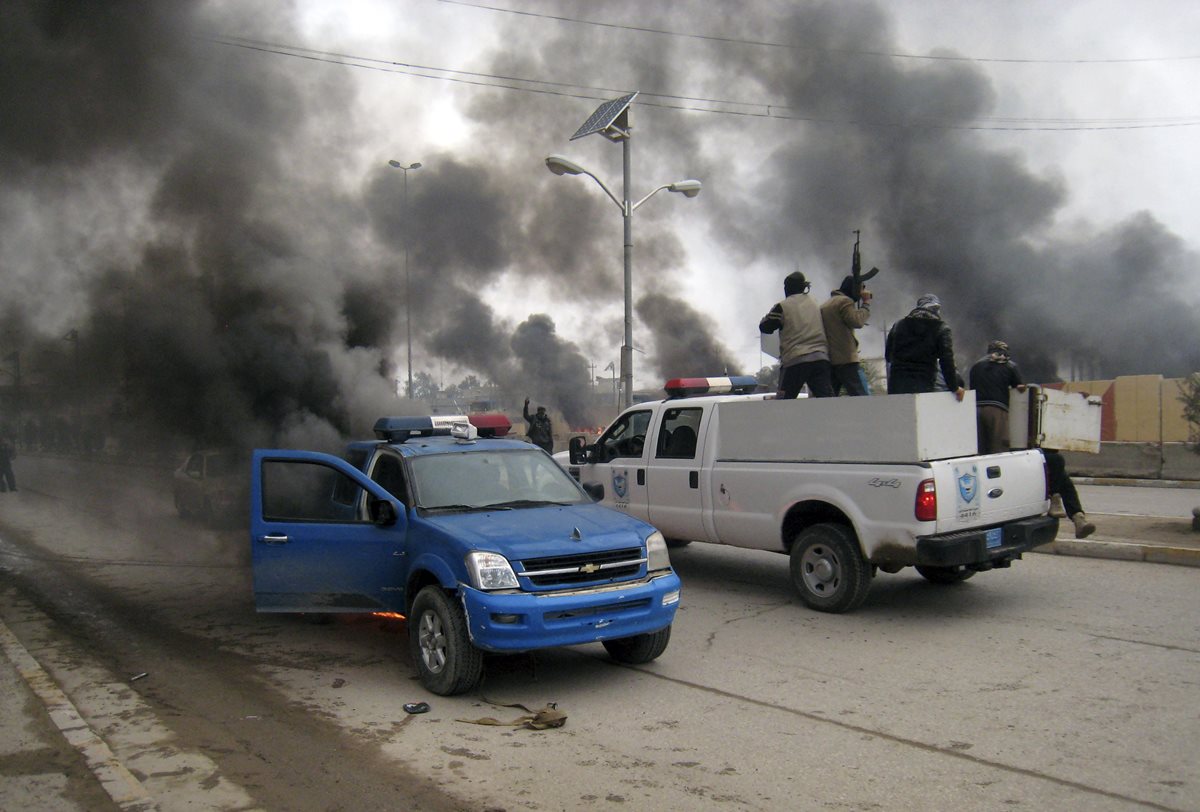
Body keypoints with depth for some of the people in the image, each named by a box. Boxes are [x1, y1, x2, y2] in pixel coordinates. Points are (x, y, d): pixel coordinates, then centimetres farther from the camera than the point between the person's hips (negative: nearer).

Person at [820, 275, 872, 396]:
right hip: (846, 360, -8)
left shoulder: (825, 305, 23)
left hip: (828, 361, 8)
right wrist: (866, 302, -7)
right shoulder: (845, 301, -4)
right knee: (864, 400, -9)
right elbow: (857, 321, -17)